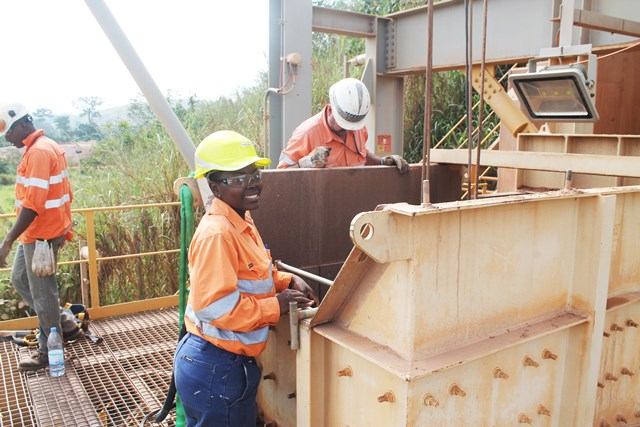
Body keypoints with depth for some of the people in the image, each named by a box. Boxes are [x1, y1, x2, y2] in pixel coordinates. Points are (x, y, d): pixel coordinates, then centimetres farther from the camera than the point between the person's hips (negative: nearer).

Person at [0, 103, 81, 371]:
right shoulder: (47, 146, 12)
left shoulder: (38, 151, -19)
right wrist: (63, 226, 23)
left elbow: (32, 204, -26)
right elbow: (64, 193, 17)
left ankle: (49, 352, 18)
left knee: (42, 294, 2)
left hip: (41, 234, -10)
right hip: (43, 230, 10)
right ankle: (66, 326, 27)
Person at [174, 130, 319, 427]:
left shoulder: (242, 222, 5)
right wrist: (277, 306, -20)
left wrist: (288, 281, 1)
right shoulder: (217, 234, -25)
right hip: (215, 370, -9)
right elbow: (215, 307, -29)